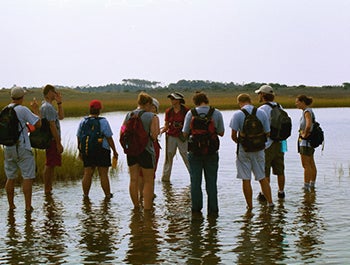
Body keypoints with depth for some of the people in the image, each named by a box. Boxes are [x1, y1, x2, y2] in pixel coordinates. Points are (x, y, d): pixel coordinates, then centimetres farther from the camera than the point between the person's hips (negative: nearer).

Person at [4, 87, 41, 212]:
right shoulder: (23, 110, -12)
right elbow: (38, 124, -13)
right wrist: (36, 109, 1)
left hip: (8, 148, 6)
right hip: (22, 148, -6)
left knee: (10, 178, 13)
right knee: (28, 177, 0)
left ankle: (11, 205, 17)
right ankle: (28, 206, -2)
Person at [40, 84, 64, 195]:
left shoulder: (46, 106, 16)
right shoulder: (48, 107, -16)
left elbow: (61, 116, 22)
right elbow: (52, 126, -21)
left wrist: (59, 103, 12)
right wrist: (58, 143, -21)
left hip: (51, 140, 11)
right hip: (52, 140, -11)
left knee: (50, 165, 15)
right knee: (50, 165, -6)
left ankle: (48, 188, 21)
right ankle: (47, 189, -2)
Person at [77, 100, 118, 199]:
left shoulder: (83, 121, 5)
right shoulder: (103, 122, -8)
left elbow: (79, 138, 11)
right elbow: (109, 138, -8)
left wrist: (80, 151, 22)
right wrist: (115, 151, 0)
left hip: (87, 152, 4)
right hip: (101, 151, -4)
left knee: (87, 174, 7)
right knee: (103, 174, 1)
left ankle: (85, 195, 11)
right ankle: (108, 194, 9)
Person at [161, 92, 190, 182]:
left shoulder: (185, 110, -5)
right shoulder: (168, 111, 2)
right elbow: (166, 126, 6)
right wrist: (161, 131, -12)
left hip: (182, 137, -2)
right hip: (171, 136, 2)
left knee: (187, 157, -1)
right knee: (168, 157, 4)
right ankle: (165, 178, 11)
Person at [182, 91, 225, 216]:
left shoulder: (191, 113, -6)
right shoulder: (217, 113, -1)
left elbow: (185, 134, -3)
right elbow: (221, 132, 6)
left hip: (195, 151, -1)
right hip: (211, 151, 1)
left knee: (195, 181, 8)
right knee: (211, 182, 8)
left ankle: (196, 209, 10)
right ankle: (213, 210, 9)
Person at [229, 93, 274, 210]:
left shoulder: (237, 114, -9)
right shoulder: (262, 113, 1)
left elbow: (233, 135, -11)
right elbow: (267, 133, 4)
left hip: (244, 149, -3)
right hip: (259, 149, 3)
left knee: (246, 180, 5)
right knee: (262, 177, 15)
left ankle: (249, 206, 9)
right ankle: (270, 202, 15)